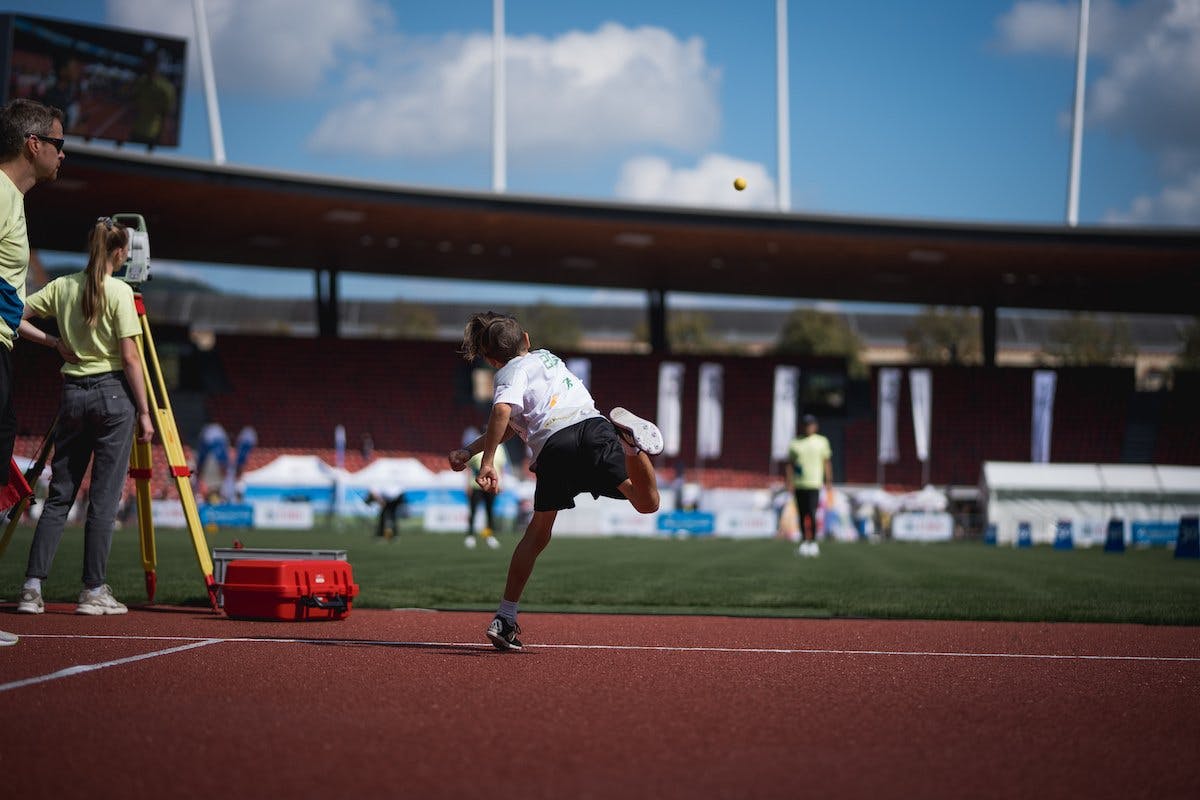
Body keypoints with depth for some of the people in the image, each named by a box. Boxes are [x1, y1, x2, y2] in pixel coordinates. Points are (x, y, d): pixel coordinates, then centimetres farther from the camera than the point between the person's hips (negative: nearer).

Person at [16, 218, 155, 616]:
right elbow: (130, 358, -10)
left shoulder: (62, 286, 5)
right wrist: (144, 412, -6)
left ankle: (32, 587, 0)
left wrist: (48, 339, 15)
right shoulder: (119, 292, -8)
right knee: (104, 498, 0)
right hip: (112, 393, -5)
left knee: (58, 495, 8)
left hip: (72, 393, 5)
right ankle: (94, 592, 1)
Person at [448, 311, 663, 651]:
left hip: (553, 447, -3)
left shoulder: (511, 372, 19)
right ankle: (628, 439, -26)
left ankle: (505, 619, 10)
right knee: (647, 503, 1)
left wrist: (487, 462, -9)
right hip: (592, 428, 3)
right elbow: (513, 426, 37)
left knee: (538, 533, 12)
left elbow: (502, 411, -6)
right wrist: (468, 451, 36)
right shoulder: (545, 356, 38)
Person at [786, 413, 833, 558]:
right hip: (799, 484, 2)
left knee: (812, 514, -12)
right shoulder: (795, 443, 8)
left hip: (814, 483, -2)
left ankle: (813, 542, -6)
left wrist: (828, 481, 3)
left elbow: (826, 462, 9)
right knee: (802, 515, 6)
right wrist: (790, 481, -2)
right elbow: (789, 464, 8)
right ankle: (804, 542, 15)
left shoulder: (822, 442, 6)